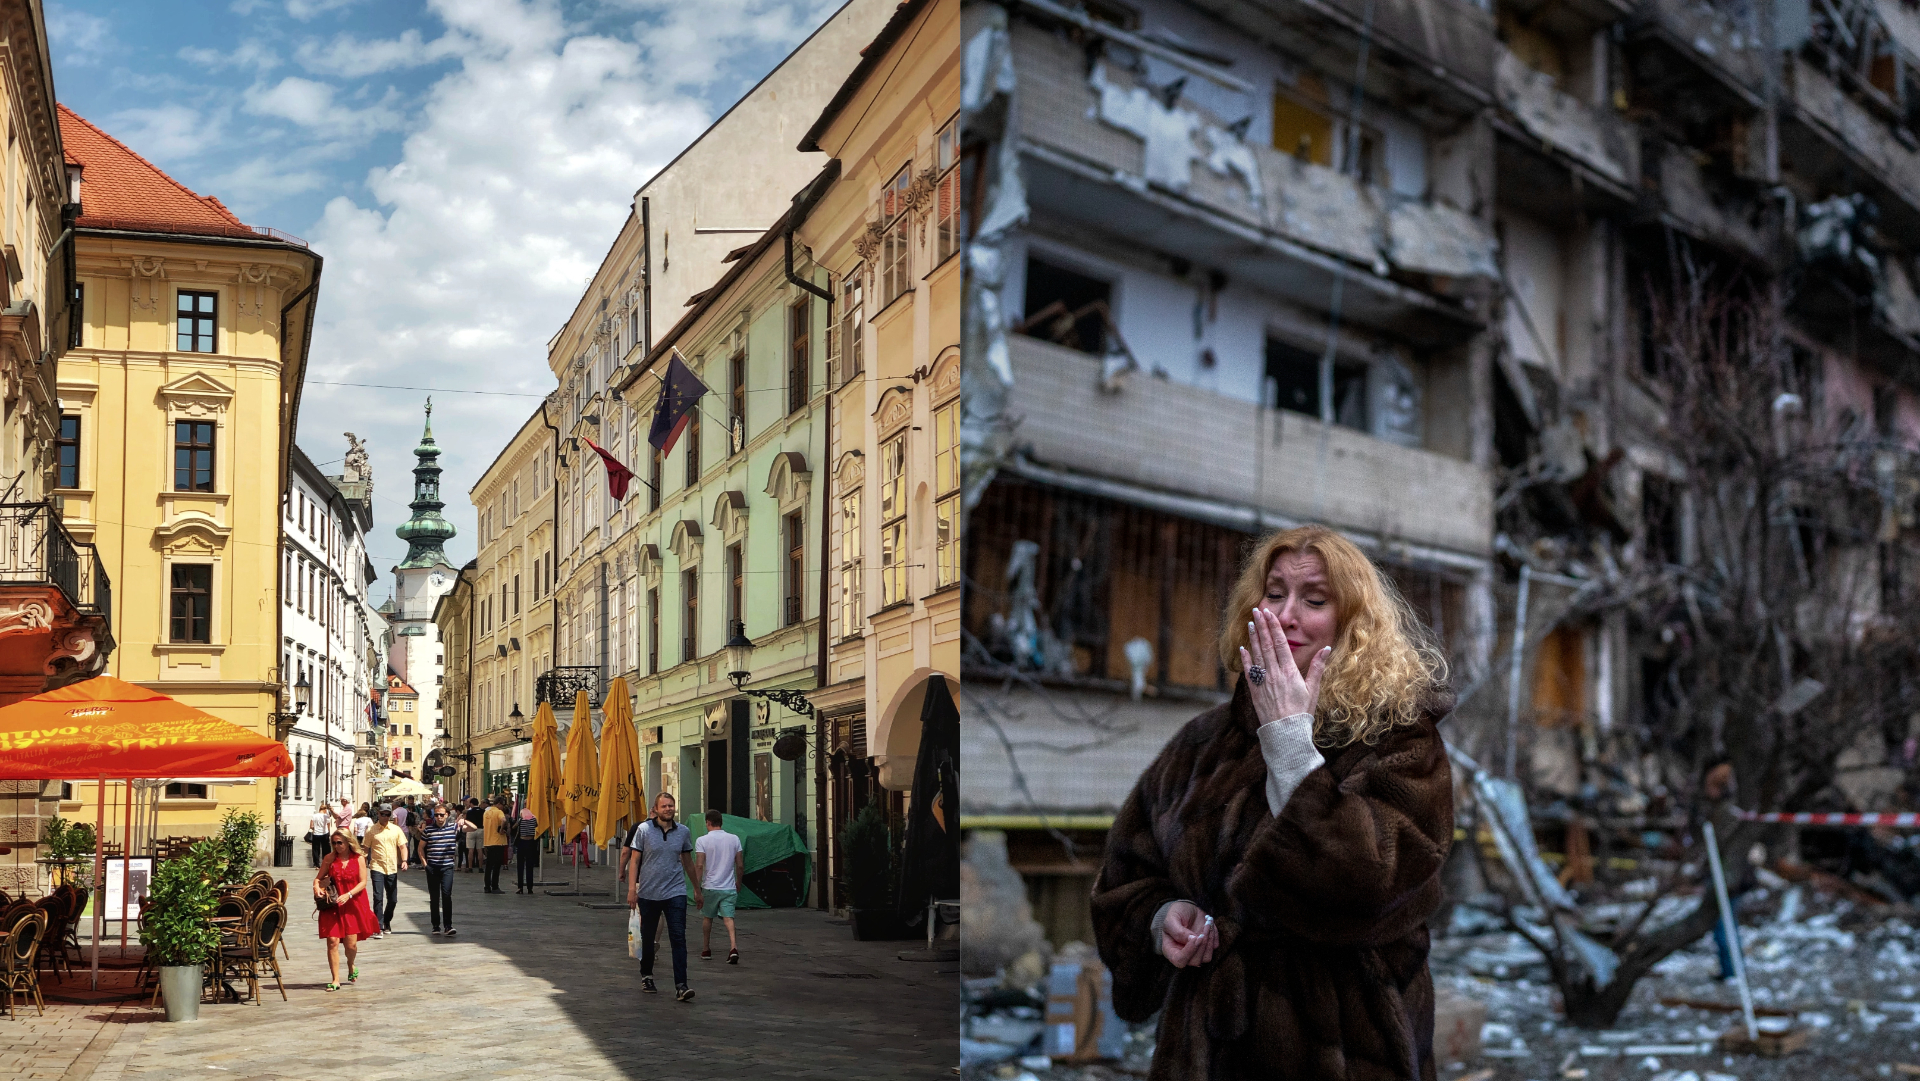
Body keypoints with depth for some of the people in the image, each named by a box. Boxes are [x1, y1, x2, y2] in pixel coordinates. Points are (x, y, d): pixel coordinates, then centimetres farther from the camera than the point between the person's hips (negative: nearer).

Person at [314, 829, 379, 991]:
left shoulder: (358, 859, 0)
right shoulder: (330, 858, 4)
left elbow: (363, 882, -4)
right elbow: (318, 877, 9)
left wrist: (348, 895, -17)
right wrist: (316, 886, -14)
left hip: (353, 905, -1)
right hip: (332, 906, 1)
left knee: (351, 943, -2)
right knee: (332, 941, -8)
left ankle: (351, 966, 32)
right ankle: (335, 980, -1)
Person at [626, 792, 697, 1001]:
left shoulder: (684, 832, 4)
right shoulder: (643, 830, -3)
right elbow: (634, 860, -2)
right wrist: (632, 889, -9)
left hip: (675, 893, 1)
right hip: (648, 894, 0)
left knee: (678, 938, -9)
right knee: (647, 937, 13)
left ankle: (681, 986, -13)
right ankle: (646, 976, 33)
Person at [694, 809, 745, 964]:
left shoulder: (702, 841, -6)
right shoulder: (734, 839, 3)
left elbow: (699, 866, -13)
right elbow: (740, 866, 5)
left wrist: (696, 889, -10)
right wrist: (738, 883, 19)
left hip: (710, 887, -1)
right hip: (729, 888, 2)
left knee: (707, 918, 17)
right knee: (728, 918, -2)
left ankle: (706, 950, 27)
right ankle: (733, 947, -24)